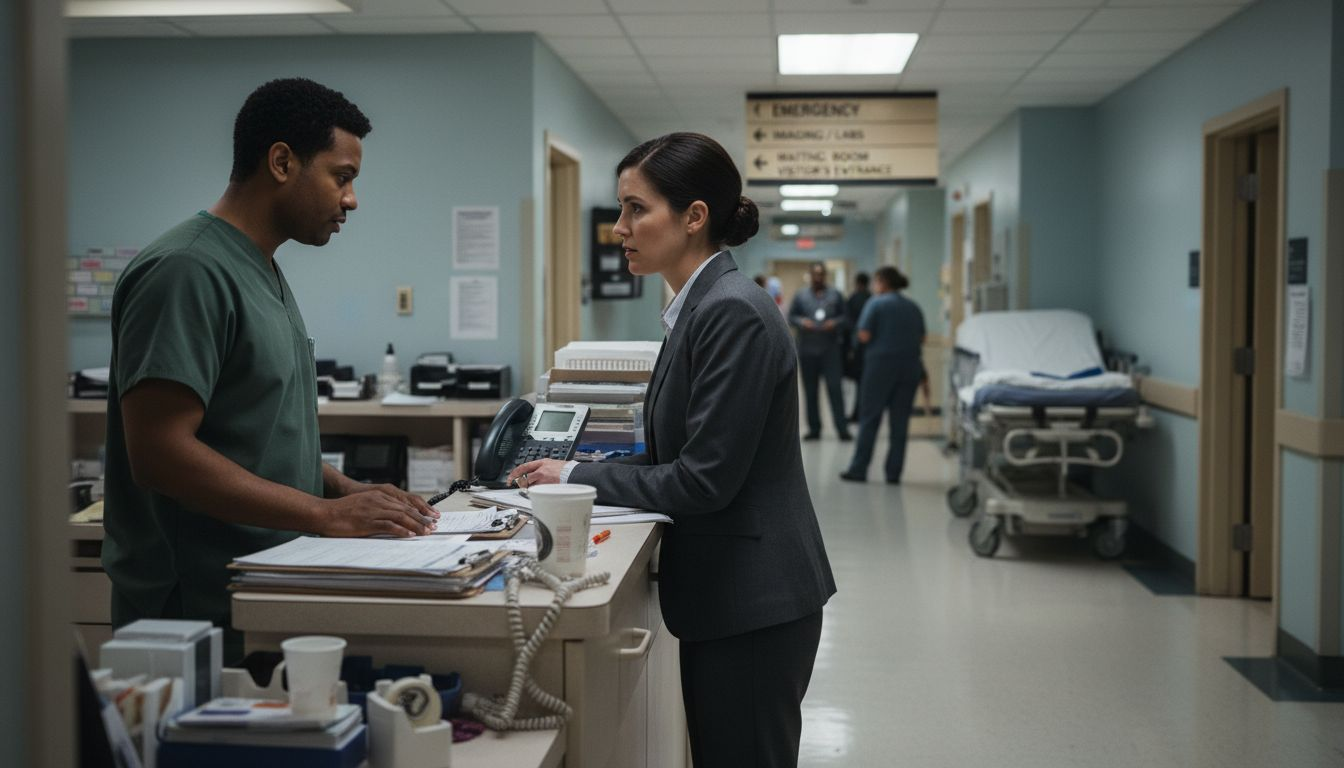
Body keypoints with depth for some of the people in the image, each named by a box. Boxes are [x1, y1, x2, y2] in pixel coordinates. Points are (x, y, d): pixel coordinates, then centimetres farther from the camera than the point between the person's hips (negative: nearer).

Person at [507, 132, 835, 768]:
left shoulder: (734, 313, -20)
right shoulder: (699, 308, 9)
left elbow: (704, 478, -22)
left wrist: (579, 479, -12)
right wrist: (577, 470, 3)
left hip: (754, 602, -9)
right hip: (725, 595, 9)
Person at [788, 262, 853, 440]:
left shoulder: (835, 295, 7)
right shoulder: (800, 295, 8)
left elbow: (845, 316, 8)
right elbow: (790, 317, 7)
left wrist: (835, 322, -12)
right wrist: (801, 322, -13)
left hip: (830, 349, -2)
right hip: (807, 350, 2)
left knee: (834, 388, -9)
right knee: (810, 391, 6)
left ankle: (842, 428, -7)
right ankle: (814, 428, 14)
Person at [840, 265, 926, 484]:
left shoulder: (876, 304, -6)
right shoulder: (914, 308, 10)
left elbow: (864, 335, -11)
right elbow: (922, 338, 12)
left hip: (881, 364, -4)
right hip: (910, 366, 4)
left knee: (869, 418, 2)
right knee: (900, 421, 6)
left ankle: (858, 469, 4)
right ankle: (894, 472, 6)